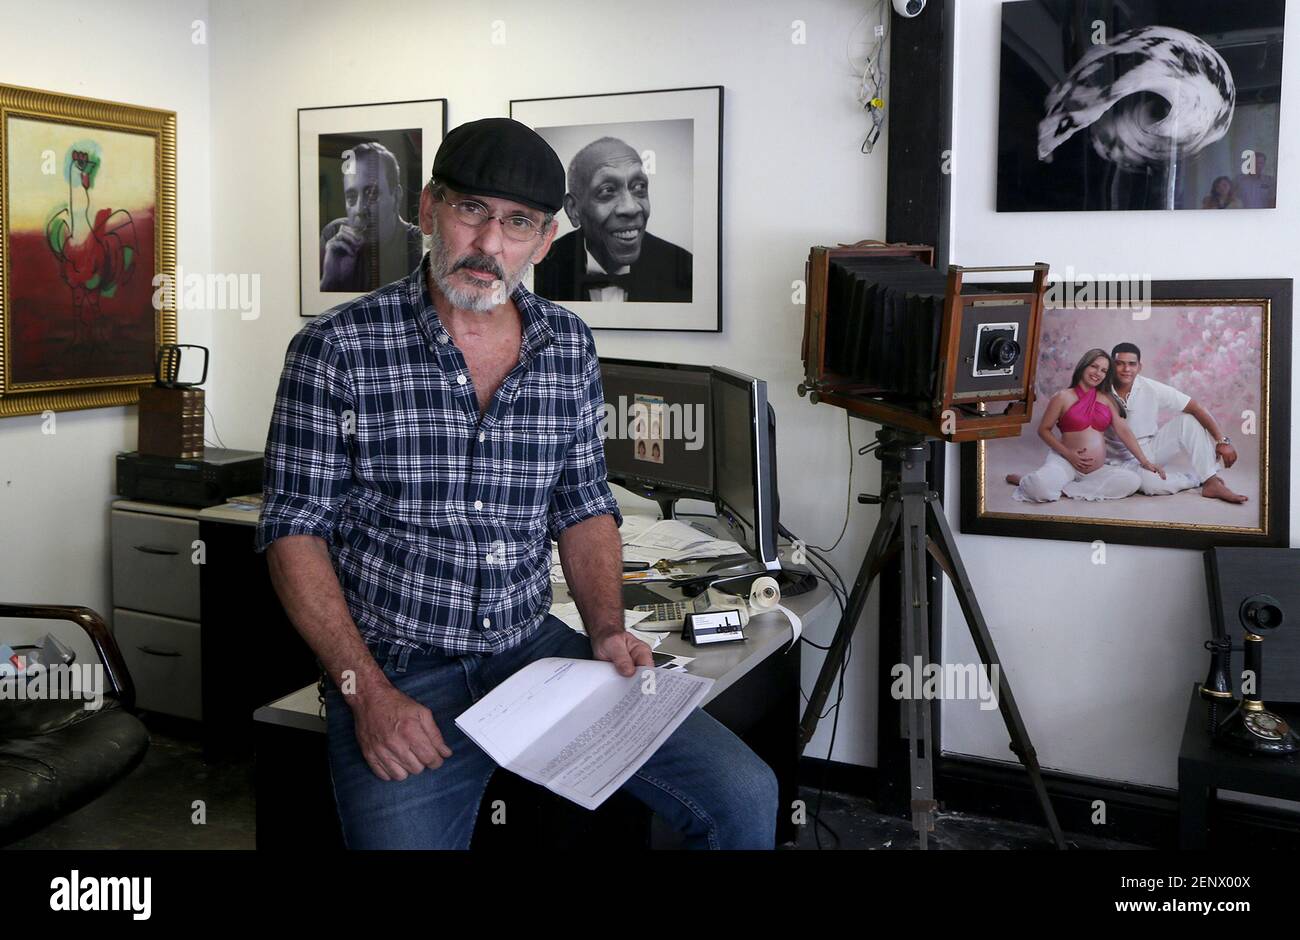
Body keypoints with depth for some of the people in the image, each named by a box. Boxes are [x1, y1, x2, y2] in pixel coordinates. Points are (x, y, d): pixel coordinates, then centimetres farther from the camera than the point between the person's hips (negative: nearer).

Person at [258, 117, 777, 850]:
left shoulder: (570, 347, 5)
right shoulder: (336, 350, -7)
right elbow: (295, 530, -6)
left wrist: (608, 630, -3)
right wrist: (367, 692, -15)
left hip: (536, 650, 3)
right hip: (398, 671, -3)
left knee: (745, 796, -9)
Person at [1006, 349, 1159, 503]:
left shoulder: (1107, 399, 11)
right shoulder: (1063, 397, 0)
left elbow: (1123, 430, 9)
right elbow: (1043, 430, 1)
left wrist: (1144, 461, 1)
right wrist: (1068, 453, -11)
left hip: (1096, 471, 6)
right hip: (1065, 462, -6)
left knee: (1132, 481, -24)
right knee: (1041, 488, -38)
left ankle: (1063, 489, -17)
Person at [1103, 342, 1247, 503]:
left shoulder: (1151, 389, -12)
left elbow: (1195, 408, -13)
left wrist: (1222, 441, -19)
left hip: (1152, 449, 4)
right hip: (1125, 461, -3)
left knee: (1189, 419, -16)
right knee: (1151, 483, -34)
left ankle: (1211, 482, -17)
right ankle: (1199, 479, -5)